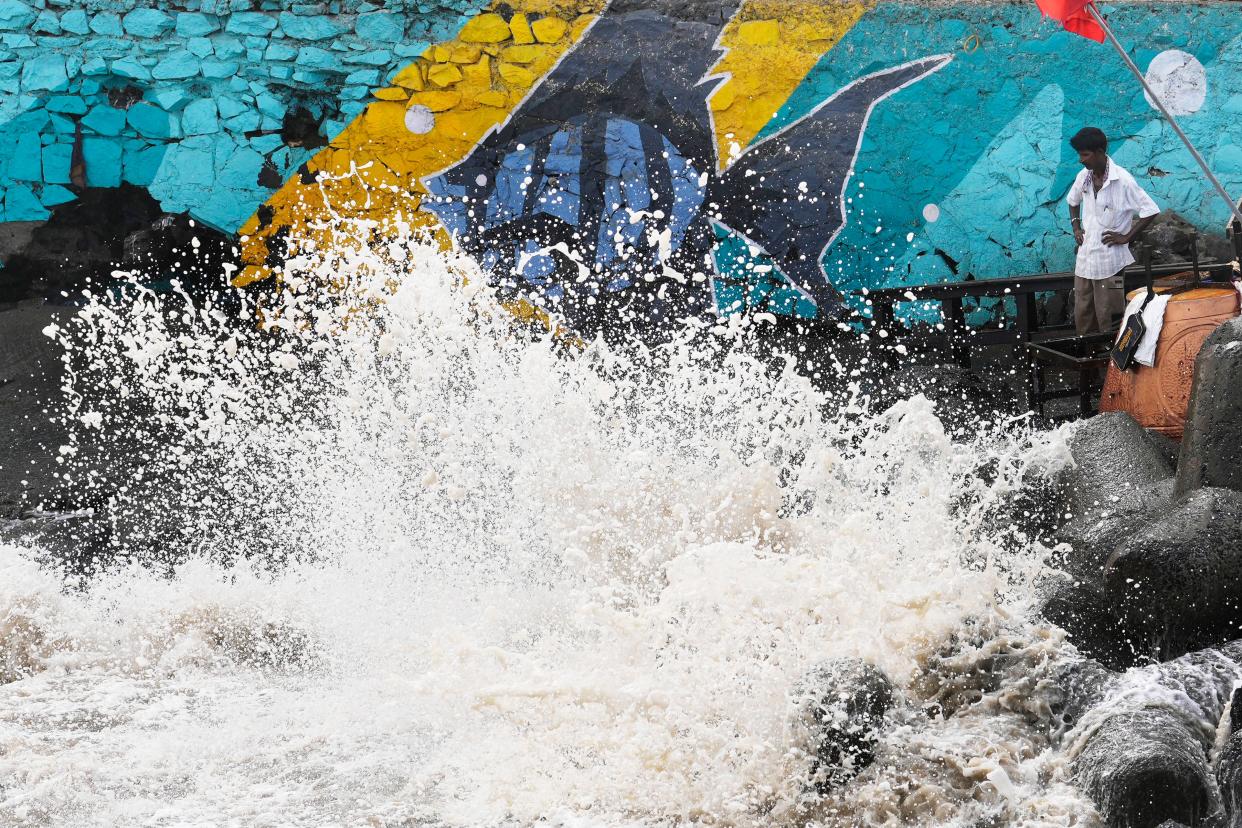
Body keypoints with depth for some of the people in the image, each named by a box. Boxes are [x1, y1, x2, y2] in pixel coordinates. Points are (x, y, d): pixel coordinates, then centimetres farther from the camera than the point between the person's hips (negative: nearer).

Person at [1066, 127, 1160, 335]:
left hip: (1110, 261, -6)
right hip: (1084, 259, 6)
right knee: (1082, 318, 11)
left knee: (1108, 321, -1)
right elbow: (1073, 201, 27)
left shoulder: (1122, 180, -14)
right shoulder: (1083, 177, 6)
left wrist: (1126, 237, -12)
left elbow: (1151, 211, -13)